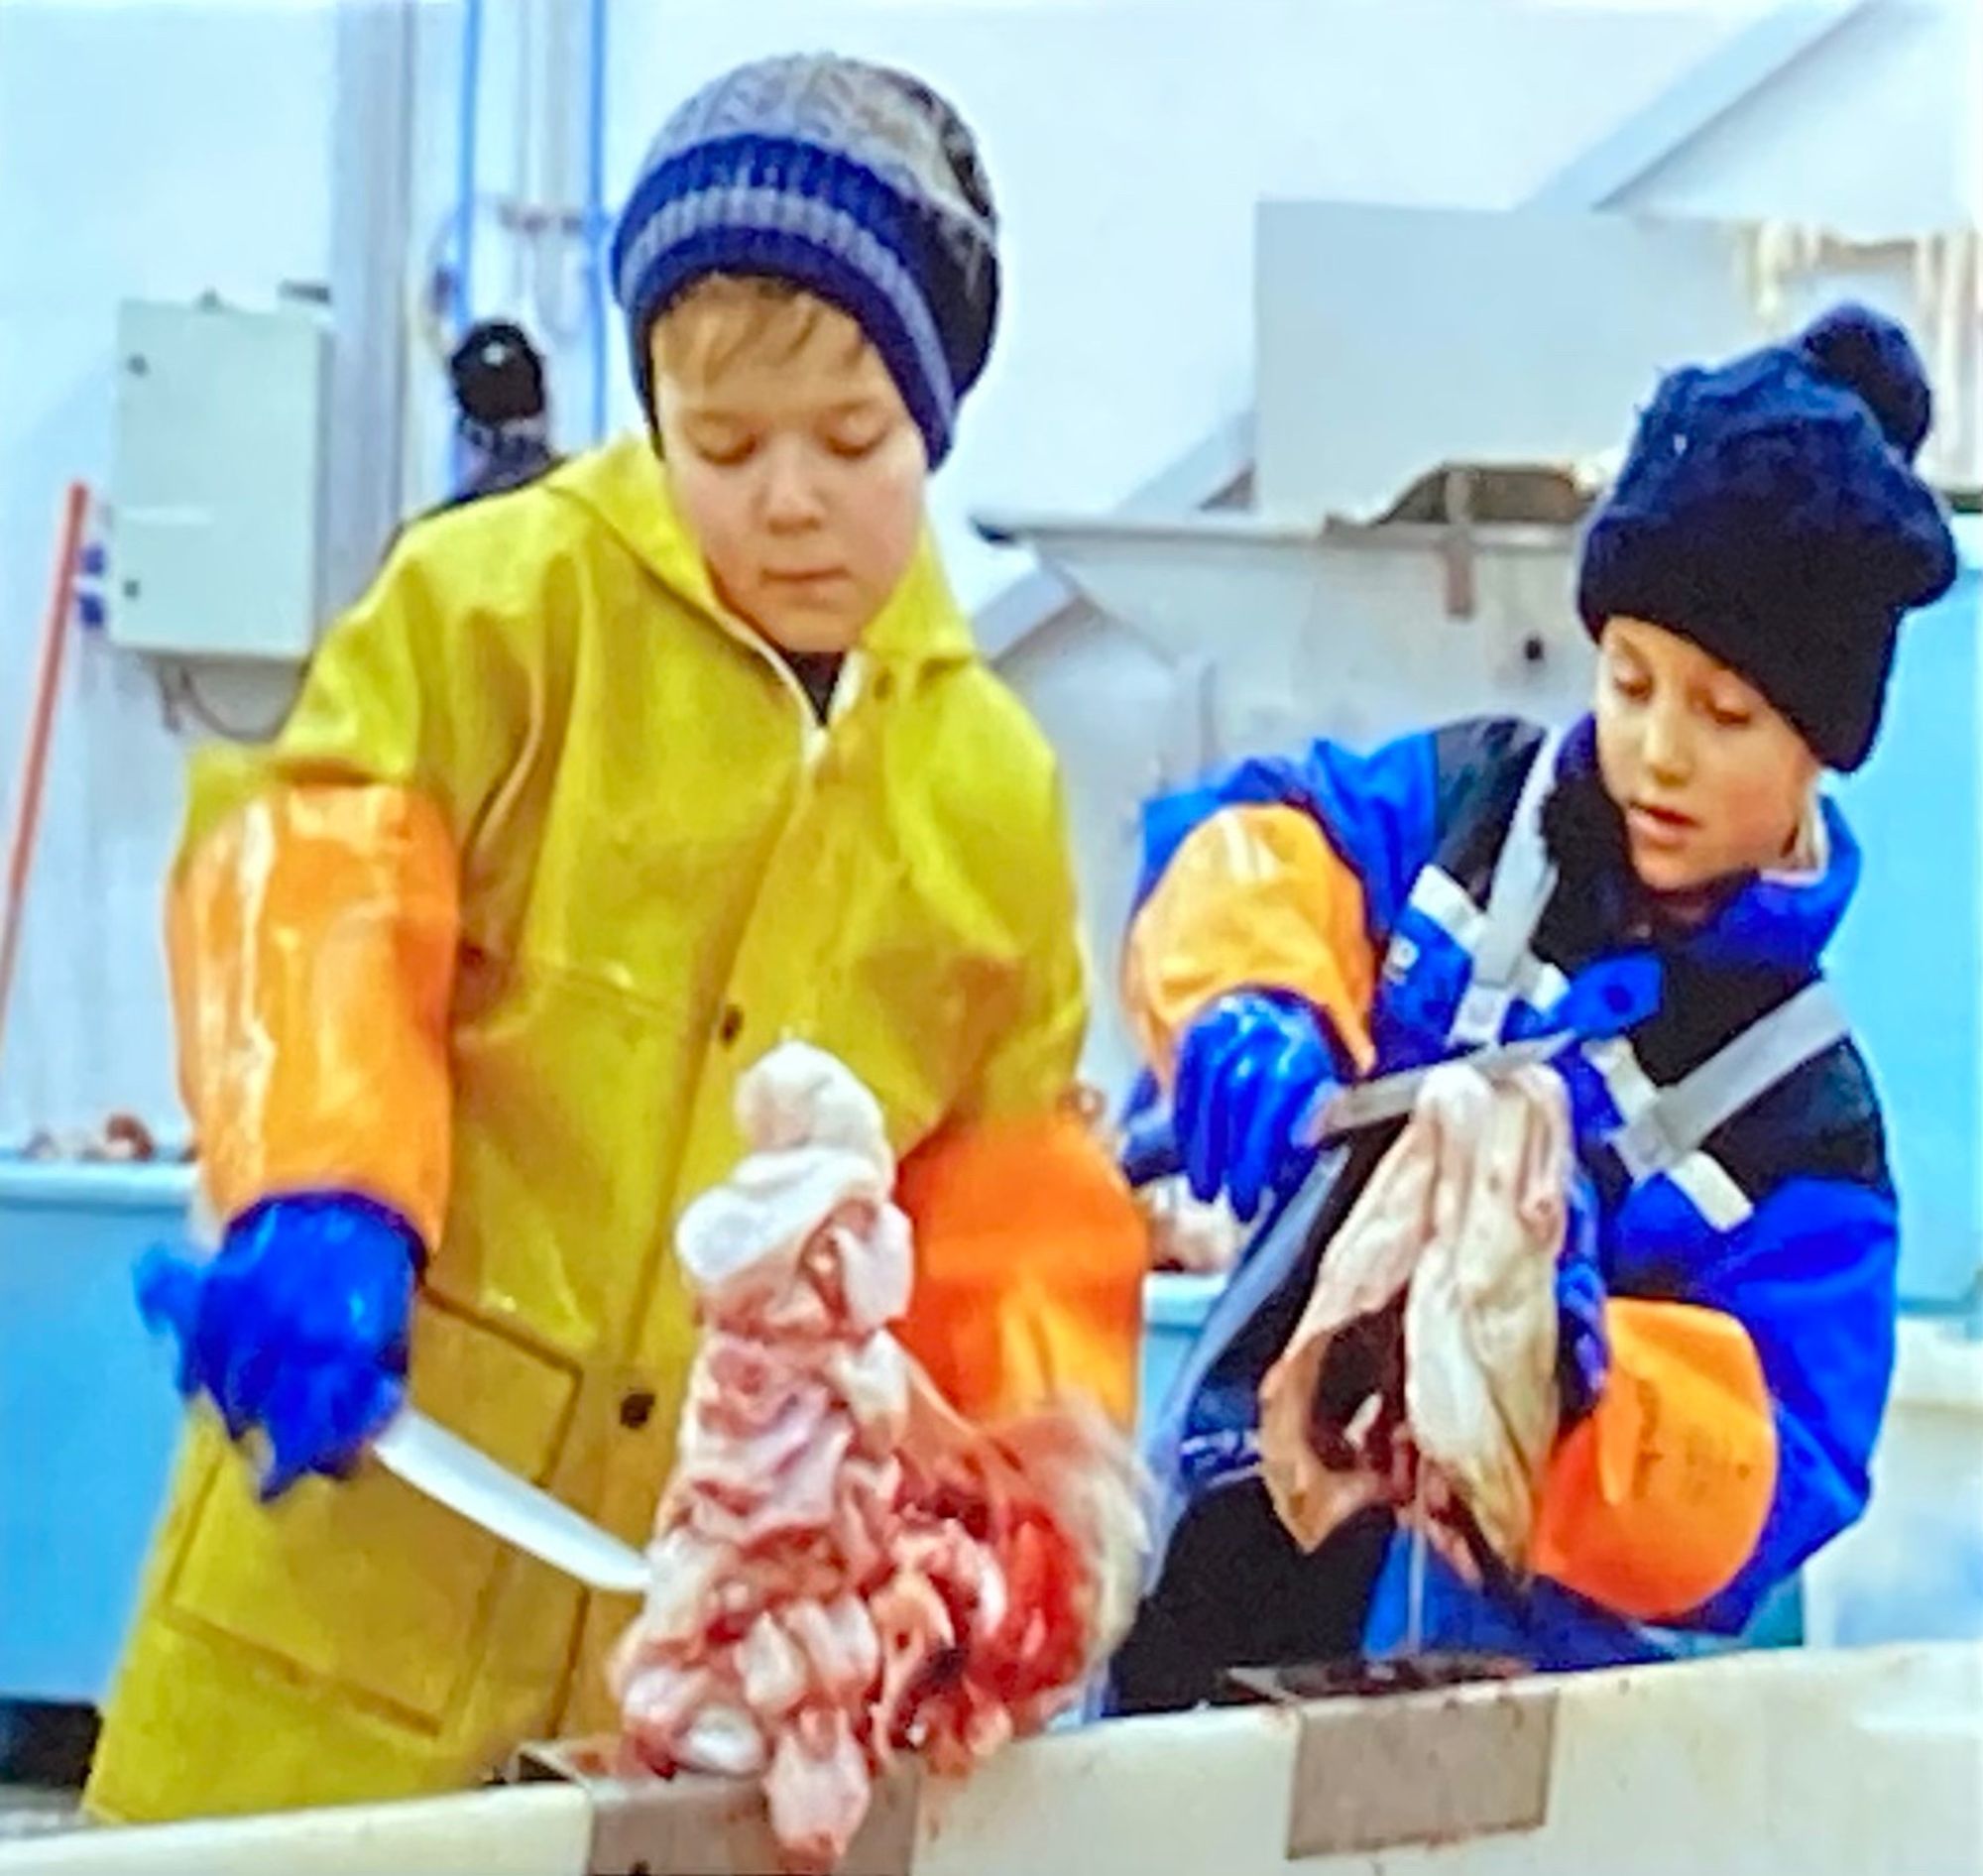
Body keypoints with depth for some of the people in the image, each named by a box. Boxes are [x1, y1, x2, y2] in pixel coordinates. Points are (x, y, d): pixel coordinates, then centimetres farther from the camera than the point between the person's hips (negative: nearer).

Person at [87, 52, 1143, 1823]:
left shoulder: (988, 777, 10)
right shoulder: (503, 604, -3)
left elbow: (1009, 1190, 13)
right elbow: (312, 887, -13)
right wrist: (317, 1197, -29)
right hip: (384, 1511, -3)